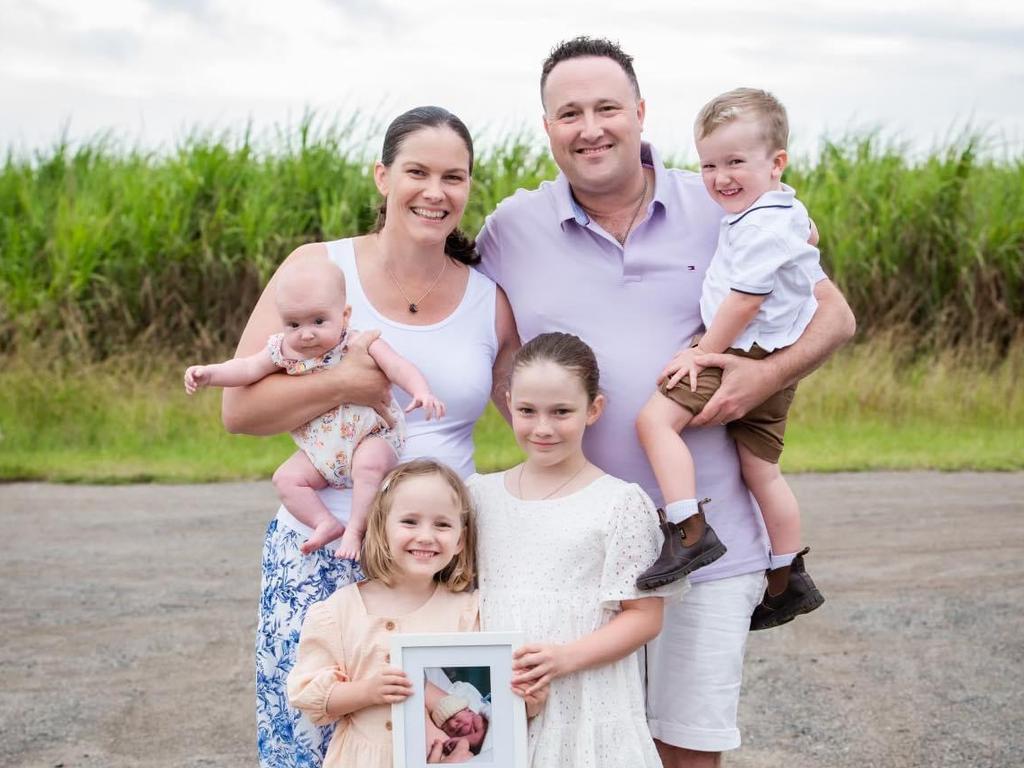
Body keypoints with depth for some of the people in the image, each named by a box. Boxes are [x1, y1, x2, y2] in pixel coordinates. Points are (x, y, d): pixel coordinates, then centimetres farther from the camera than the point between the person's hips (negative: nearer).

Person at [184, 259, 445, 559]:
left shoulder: (361, 344, -14)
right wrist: (209, 373, -11)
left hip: (371, 438, -5)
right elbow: (247, 368, 4)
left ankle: (355, 528, -23)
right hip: (321, 452, 5)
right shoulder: (284, 351, -2)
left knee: (370, 464, -34)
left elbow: (398, 367, -21)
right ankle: (326, 523, -9)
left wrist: (421, 392, -40)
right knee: (286, 477, -12)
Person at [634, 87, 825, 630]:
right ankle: (788, 580, 21)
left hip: (746, 356, -10)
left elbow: (745, 301, -21)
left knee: (656, 417, -17)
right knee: (760, 470, 14)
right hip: (772, 362, 10)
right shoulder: (783, 213, 15)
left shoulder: (762, 224, -17)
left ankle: (692, 534, -22)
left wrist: (703, 353, -12)